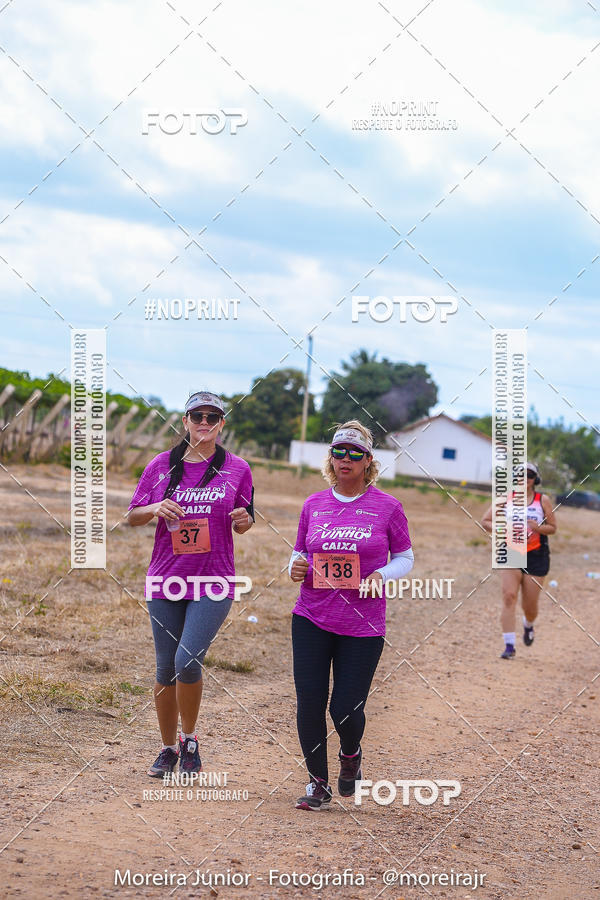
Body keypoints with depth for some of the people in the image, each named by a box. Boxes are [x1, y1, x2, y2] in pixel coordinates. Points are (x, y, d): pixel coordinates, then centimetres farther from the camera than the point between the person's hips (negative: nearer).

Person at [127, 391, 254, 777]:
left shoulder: (237, 468, 3)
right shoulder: (161, 465, 5)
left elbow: (244, 521, 14)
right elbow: (133, 515, 9)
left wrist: (244, 520, -10)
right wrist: (156, 508, -12)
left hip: (214, 583, -2)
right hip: (166, 582, 2)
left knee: (188, 661, -17)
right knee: (166, 669, 7)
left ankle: (190, 739, 6)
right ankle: (169, 748, 24)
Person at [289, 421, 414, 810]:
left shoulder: (387, 507, 0)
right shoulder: (314, 504, 8)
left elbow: (405, 557, 8)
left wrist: (383, 575, -12)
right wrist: (295, 568, -5)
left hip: (363, 624, -2)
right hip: (312, 618, 2)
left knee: (346, 708, -4)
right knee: (310, 703, -3)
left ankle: (351, 753, 31)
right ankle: (318, 784, 15)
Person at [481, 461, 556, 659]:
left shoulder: (543, 500, 2)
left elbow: (553, 528, 4)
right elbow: (485, 521, 4)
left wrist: (538, 527, -17)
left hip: (537, 556, 0)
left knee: (529, 605, 4)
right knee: (509, 596, -17)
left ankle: (528, 626, 41)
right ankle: (509, 646, -16)